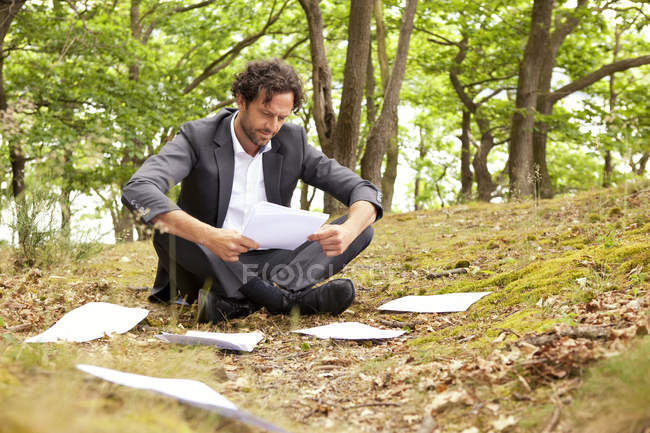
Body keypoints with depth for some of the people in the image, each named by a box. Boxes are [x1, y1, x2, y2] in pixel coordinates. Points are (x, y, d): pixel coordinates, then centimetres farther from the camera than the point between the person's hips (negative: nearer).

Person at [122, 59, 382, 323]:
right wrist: (208, 236, -43)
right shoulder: (197, 137, -10)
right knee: (168, 233, -35)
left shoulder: (292, 141, 0)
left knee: (361, 229, -14)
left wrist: (348, 231, -27)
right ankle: (287, 298, -35)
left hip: (266, 265, 4)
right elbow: (137, 191, -27)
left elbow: (364, 191, -2)